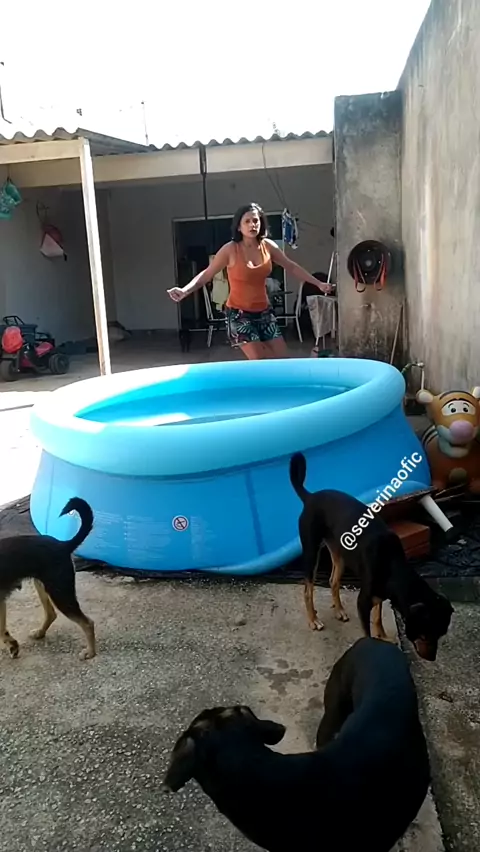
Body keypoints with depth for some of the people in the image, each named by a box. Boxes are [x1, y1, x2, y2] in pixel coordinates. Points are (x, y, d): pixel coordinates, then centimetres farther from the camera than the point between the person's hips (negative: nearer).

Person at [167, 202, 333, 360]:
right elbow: (207, 274, -10)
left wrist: (318, 283, 12)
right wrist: (185, 290, -27)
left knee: (283, 359, 4)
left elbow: (291, 267, 11)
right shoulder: (230, 249, -13)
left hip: (264, 312, 6)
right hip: (239, 313, -5)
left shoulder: (268, 246, -1)